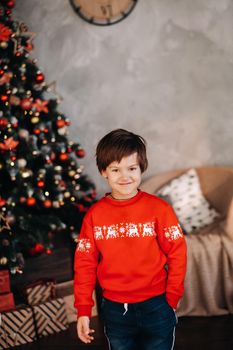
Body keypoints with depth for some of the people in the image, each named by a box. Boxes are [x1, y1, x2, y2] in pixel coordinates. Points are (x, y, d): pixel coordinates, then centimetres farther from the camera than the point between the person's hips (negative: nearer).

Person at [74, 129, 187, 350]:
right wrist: (83, 310, -1)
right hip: (114, 309, 2)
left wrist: (171, 299, -4)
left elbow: (177, 254, -5)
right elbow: (85, 262, 1)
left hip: (156, 305, -2)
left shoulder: (159, 208, -8)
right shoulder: (94, 215, -3)